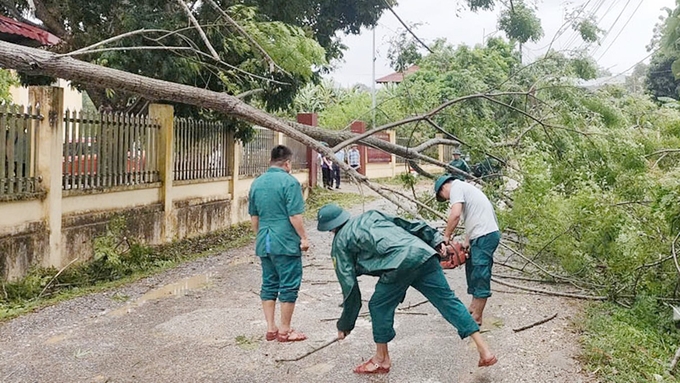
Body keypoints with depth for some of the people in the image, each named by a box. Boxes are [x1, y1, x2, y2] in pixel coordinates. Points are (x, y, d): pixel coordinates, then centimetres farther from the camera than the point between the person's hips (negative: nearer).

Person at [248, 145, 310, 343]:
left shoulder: (257, 183, 9)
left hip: (264, 243, 7)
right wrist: (303, 238, -6)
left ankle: (271, 328, 19)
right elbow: (295, 216, -17)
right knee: (288, 286, 4)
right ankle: (284, 331, 10)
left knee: (269, 284, 14)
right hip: (286, 243, -7)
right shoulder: (289, 182, -13)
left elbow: (253, 216, 15)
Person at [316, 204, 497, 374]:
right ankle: (485, 351, 10)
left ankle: (382, 360, 27)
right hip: (423, 253, 6)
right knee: (448, 300, 10)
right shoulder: (370, 215, 33)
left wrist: (345, 325, 26)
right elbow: (409, 224, 24)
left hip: (400, 263, -6)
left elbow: (349, 285, 17)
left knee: (379, 306, 15)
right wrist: (436, 240, 22)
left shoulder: (341, 242, 19)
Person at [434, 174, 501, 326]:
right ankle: (473, 308, 28)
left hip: (485, 236, -10)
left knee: (480, 276, -5)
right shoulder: (465, 187, 24)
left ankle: (476, 318, 1)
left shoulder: (456, 187, -5)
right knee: (473, 272, 18)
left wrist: (446, 236, -11)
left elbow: (455, 214, -21)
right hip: (483, 235, 10)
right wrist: (466, 242, 12)